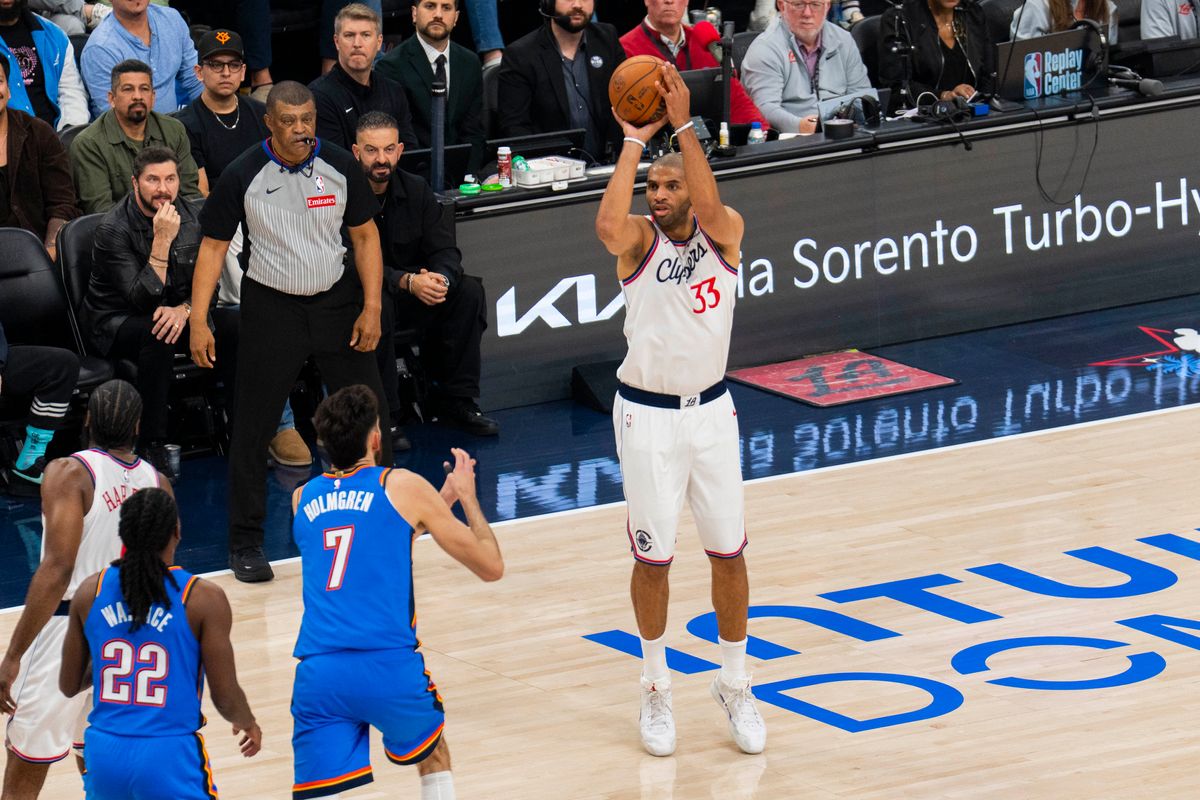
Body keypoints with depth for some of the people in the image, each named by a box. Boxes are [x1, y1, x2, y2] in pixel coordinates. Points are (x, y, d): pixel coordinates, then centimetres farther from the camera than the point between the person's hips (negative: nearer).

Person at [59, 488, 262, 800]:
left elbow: (69, 686, 11)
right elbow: (226, 698, -5)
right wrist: (248, 723, 17)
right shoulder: (203, 598, -8)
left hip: (104, 751, 4)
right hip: (169, 757, -4)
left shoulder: (91, 591, 3)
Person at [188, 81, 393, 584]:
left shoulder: (340, 166, -4)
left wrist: (371, 308, -3)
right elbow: (213, 246, -5)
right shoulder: (242, 176, -10)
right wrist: (198, 321, -11)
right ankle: (245, 544, 10)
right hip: (271, 305, -2)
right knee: (253, 426, -1)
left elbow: (364, 235, 4)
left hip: (336, 299, 2)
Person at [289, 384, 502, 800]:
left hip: (318, 673, 2)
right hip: (390, 668, -2)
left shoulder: (303, 498, 19)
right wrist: (468, 497, 28)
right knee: (433, 756, 29)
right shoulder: (405, 486, 6)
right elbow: (491, 566, 13)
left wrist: (440, 501, 41)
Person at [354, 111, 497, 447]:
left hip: (411, 290, 5)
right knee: (376, 304, -38)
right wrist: (406, 281, -36)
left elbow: (445, 252, -2)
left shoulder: (416, 190, 1)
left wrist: (441, 278, -27)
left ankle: (456, 402, -7)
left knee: (468, 291, -15)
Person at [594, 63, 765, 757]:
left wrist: (684, 126, -36)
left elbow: (710, 210, -30)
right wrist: (635, 142, -28)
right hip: (647, 415, -1)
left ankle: (736, 686, 24)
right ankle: (657, 690, 22)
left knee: (729, 552, 8)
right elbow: (608, 224, -33)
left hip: (712, 410, 2)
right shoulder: (639, 240, -9)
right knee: (653, 558, 6)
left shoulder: (724, 232, -5)